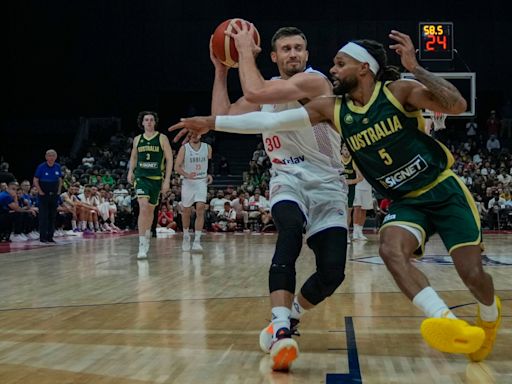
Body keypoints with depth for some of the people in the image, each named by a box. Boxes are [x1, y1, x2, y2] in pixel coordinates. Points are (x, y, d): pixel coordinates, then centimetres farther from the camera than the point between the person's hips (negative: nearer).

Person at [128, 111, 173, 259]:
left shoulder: (162, 138, 0)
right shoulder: (137, 139, 8)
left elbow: (169, 159, -1)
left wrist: (167, 180, -7)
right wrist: (130, 171, 10)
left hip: (156, 178, 0)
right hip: (141, 176, 0)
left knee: (150, 209, 13)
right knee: (143, 207, -18)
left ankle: (147, 235, 39)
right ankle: (142, 246, -21)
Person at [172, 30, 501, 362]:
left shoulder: (398, 91, -13)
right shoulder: (333, 108, -2)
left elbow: (457, 105, -26)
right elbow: (272, 121, -6)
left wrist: (415, 68, -32)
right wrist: (212, 122, -10)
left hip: (444, 190, -3)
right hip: (405, 202, 3)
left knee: (472, 272, -8)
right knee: (391, 250, -28)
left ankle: (490, 316, 27)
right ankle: (452, 325, -31)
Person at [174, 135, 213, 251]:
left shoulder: (207, 148, 1)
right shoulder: (184, 148, -7)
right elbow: (177, 167, -10)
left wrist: (209, 174, 4)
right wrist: (187, 175, -26)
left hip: (201, 182, 1)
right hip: (188, 182, 0)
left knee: (200, 210, -15)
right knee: (187, 211, 11)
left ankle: (197, 241, -16)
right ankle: (186, 236, 34)